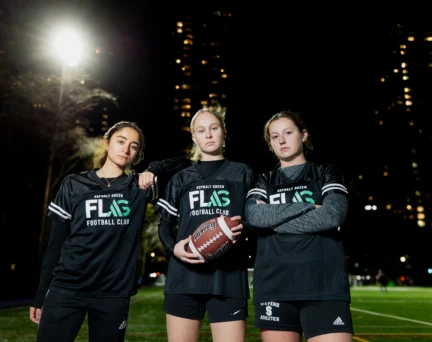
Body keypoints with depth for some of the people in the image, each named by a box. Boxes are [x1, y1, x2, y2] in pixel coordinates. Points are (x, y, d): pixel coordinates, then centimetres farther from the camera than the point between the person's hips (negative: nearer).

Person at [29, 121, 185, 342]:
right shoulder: (74, 185, 5)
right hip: (65, 290, 0)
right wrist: (40, 295, 6)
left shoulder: (140, 188, 5)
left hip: (114, 294, 0)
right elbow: (55, 243, 7)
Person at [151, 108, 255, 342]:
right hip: (184, 275, 2)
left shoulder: (243, 174, 13)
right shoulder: (181, 179, 15)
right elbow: (165, 224, 14)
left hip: (229, 276, -1)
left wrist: (244, 229, -11)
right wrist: (173, 247, -7)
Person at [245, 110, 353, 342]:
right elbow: (252, 216, -5)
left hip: (323, 286, -2)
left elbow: (334, 215, -8)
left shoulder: (326, 173, 11)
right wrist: (307, 207, -8)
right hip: (274, 287, 2)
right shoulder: (264, 181, 16)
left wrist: (275, 222, -5)